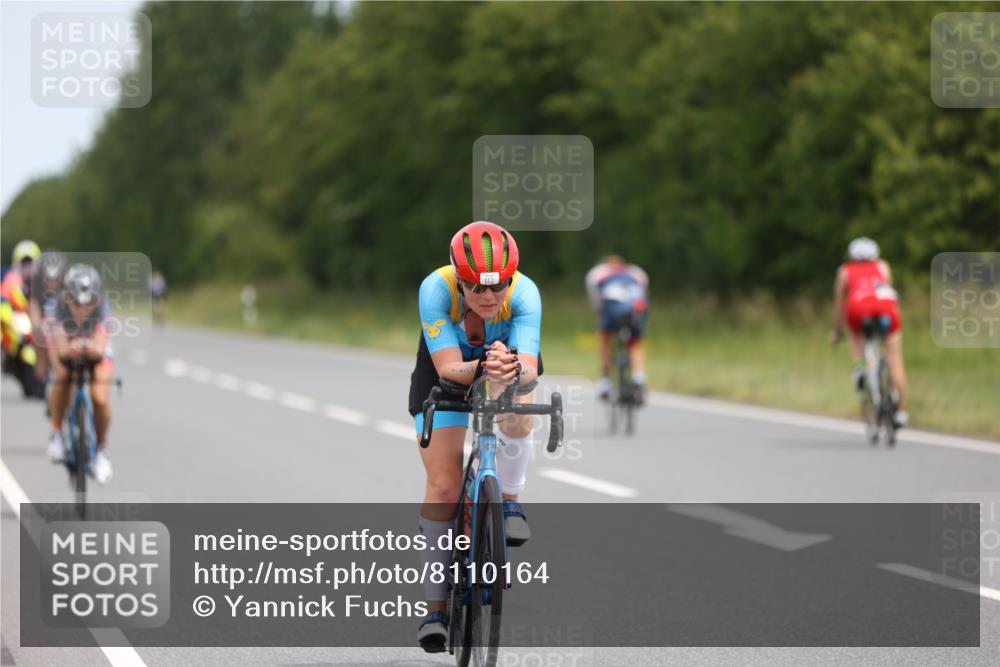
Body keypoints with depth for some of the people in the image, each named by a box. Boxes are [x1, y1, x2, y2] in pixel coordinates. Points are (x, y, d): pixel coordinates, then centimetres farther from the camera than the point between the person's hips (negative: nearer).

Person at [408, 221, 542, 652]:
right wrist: (482, 368, -60)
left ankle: (510, 502, -5)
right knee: (443, 486, -11)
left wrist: (514, 370, -65)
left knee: (516, 418, -35)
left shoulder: (523, 292, -33)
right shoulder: (436, 289, -35)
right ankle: (435, 608, -1)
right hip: (446, 373, 0)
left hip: (509, 364, 0)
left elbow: (530, 368, -43)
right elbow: (448, 368, -40)